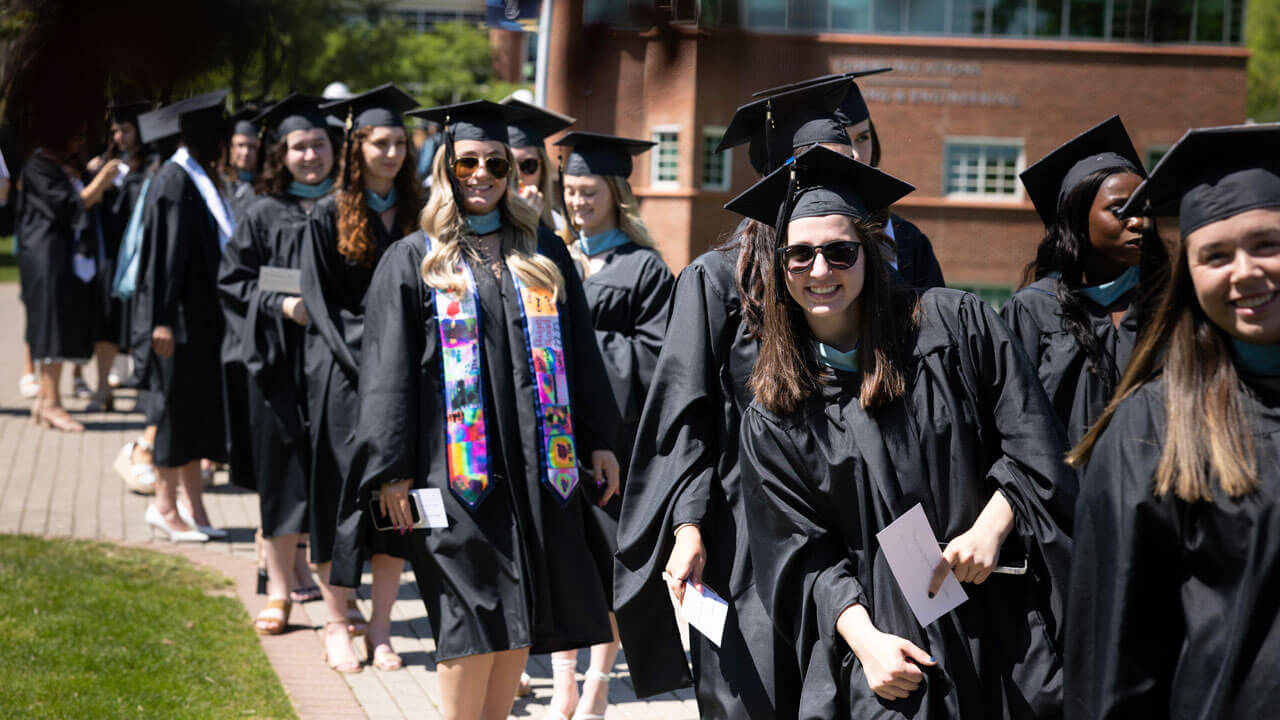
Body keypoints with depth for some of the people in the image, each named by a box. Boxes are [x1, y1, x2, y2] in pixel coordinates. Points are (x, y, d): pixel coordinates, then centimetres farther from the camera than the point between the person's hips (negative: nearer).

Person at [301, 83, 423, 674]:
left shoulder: (417, 215, 9)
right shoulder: (330, 217, 1)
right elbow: (320, 302, -3)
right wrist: (366, 359, -13)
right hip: (343, 376, -2)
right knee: (343, 493, 1)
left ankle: (380, 629, 7)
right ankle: (337, 620, 12)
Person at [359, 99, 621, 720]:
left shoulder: (544, 255, 13)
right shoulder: (412, 261, 3)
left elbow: (581, 355, 15)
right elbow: (388, 372, -1)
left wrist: (600, 440, 8)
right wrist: (393, 472, -8)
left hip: (539, 467, 4)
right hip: (457, 468, -4)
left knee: (521, 619, 6)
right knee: (473, 618, -6)